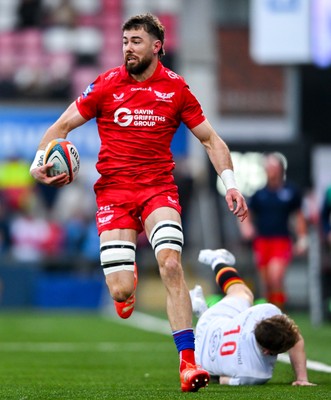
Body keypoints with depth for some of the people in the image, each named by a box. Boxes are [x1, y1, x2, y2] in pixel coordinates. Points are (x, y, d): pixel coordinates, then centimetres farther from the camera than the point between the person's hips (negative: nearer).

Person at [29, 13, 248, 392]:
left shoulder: (175, 88, 3)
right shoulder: (107, 84, 2)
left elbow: (209, 138, 10)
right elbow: (63, 125, 7)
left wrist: (230, 184, -1)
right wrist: (40, 162, -10)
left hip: (158, 188, 0)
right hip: (113, 191, 0)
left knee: (171, 264, -25)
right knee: (120, 291, -10)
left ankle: (187, 362, -23)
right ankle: (128, 279, 32)